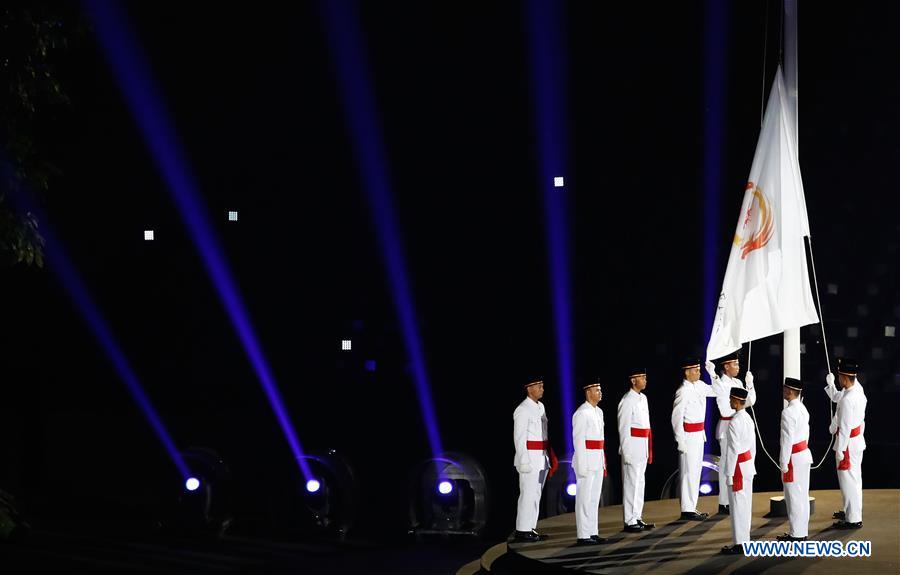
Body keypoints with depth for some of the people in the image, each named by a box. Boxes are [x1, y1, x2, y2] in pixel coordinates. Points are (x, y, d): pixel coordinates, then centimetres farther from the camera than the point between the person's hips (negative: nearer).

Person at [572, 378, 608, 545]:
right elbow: (578, 440, -16)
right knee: (584, 500, -4)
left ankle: (593, 533, 17)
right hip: (586, 461, -9)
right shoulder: (581, 413, -14)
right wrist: (582, 465, -19)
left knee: (594, 499, 11)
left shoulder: (598, 412, 14)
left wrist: (603, 462, 19)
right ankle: (583, 536, -1)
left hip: (598, 461, 9)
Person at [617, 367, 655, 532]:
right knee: (632, 483, -5)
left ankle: (637, 518, 20)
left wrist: (648, 449, 18)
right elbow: (623, 428, -15)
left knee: (640, 482, 13)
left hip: (643, 447, 9)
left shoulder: (643, 398, 13)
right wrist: (626, 451, -16)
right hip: (633, 447, -9)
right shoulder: (627, 401, -14)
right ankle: (630, 522, -1)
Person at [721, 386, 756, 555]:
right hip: (748, 465, 9)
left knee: (738, 505, -3)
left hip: (739, 466, -9)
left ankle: (739, 544, 1)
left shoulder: (734, 423, -20)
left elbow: (733, 451, -20)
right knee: (745, 503, 14)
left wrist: (729, 474, -15)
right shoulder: (748, 418, 7)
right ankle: (744, 539, 22)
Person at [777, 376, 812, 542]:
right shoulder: (802, 408, 9)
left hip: (794, 458, -9)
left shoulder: (788, 412, -20)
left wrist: (783, 463, -16)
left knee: (794, 496, -2)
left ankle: (796, 534, 3)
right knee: (803, 495, 14)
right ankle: (803, 531, 20)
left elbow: (787, 439, -21)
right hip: (804, 454, 9)